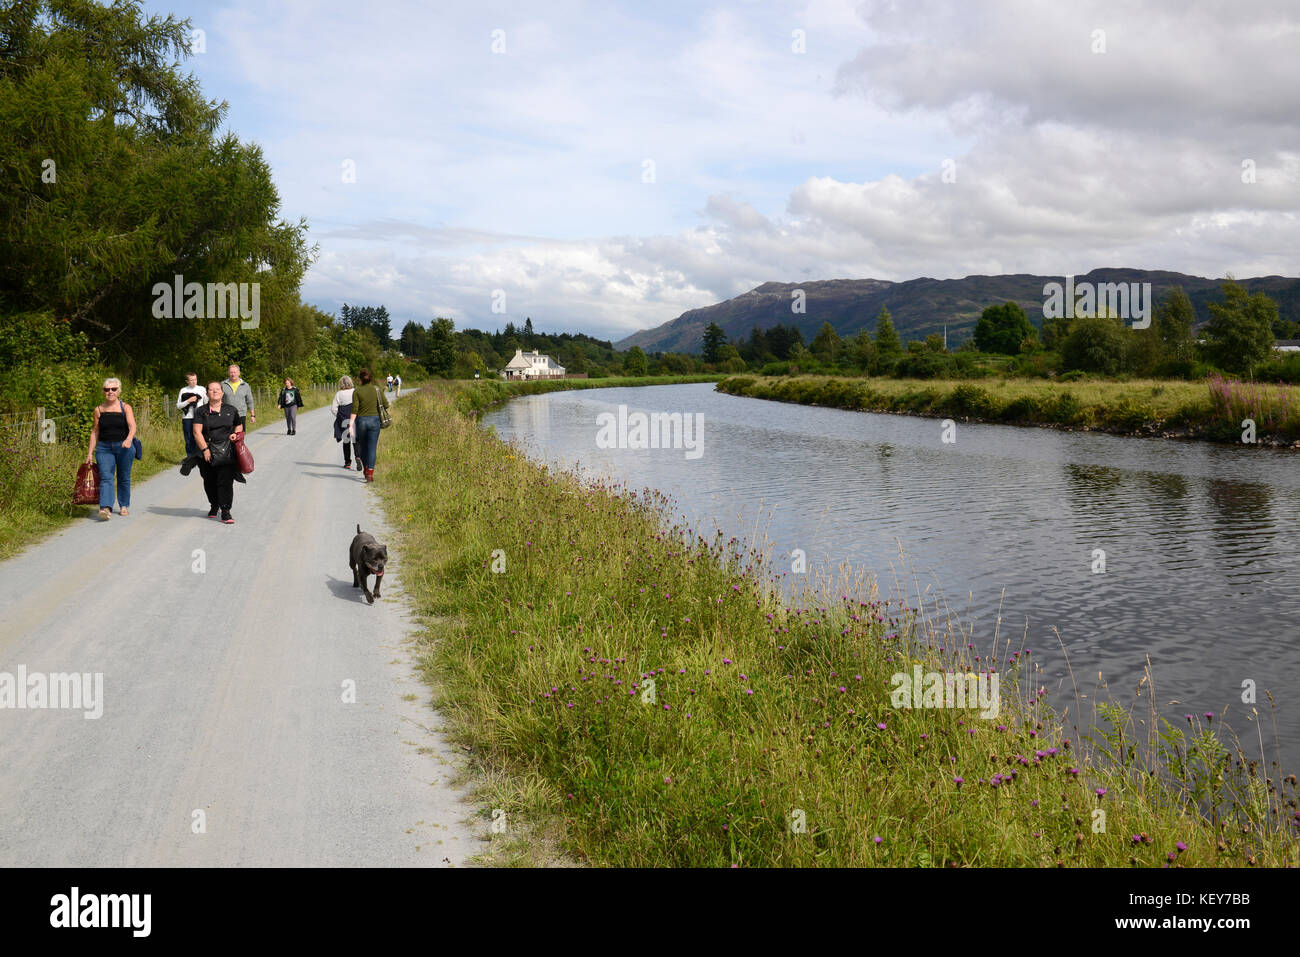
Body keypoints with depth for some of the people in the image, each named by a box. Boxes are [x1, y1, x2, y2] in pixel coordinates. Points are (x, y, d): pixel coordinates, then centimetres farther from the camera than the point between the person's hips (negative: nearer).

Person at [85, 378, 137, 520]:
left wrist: (129, 439, -33)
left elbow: (132, 426, -12)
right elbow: (95, 432, 11)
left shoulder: (125, 408, 0)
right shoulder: (99, 410, 7)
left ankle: (124, 505, 25)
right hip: (104, 448, 1)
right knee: (106, 478, -13)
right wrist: (90, 452, 8)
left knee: (124, 478, 8)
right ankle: (105, 508, -25)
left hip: (124, 447, -1)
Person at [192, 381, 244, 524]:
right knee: (210, 482, 9)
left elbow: (239, 426, 25)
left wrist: (236, 434, 3)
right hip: (207, 453, 0)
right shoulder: (201, 411, 3)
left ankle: (226, 512, -9)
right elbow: (197, 432, -5)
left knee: (226, 481, -11)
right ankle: (214, 506, 32)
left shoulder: (231, 410, 10)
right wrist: (205, 449, -14)